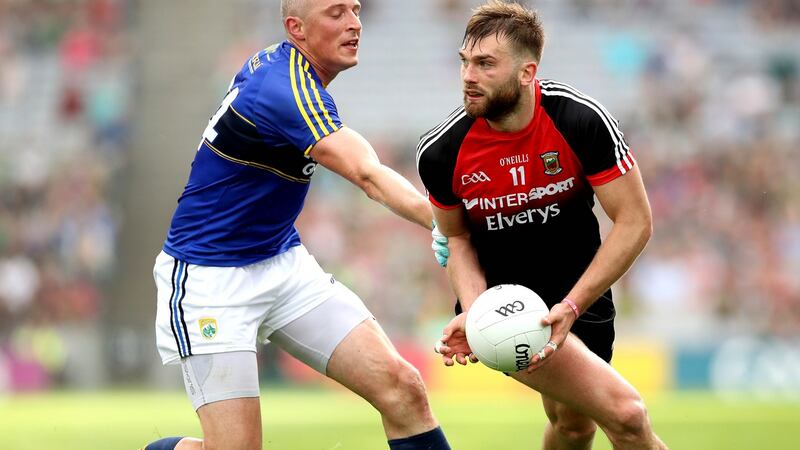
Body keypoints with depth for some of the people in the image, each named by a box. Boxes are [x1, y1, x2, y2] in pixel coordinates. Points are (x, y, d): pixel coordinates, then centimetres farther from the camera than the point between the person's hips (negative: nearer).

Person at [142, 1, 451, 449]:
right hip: (208, 279, -9)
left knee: (401, 386, -9)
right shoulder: (287, 90, -25)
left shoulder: (269, 61, 2)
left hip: (285, 263, 9)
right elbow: (369, 175, -38)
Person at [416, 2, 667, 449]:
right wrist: (473, 313, -17)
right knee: (624, 412, -19)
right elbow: (457, 237, 1)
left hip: (580, 293, 2)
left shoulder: (583, 120, -20)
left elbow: (635, 223, -16)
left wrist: (570, 308, -22)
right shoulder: (441, 152, -17)